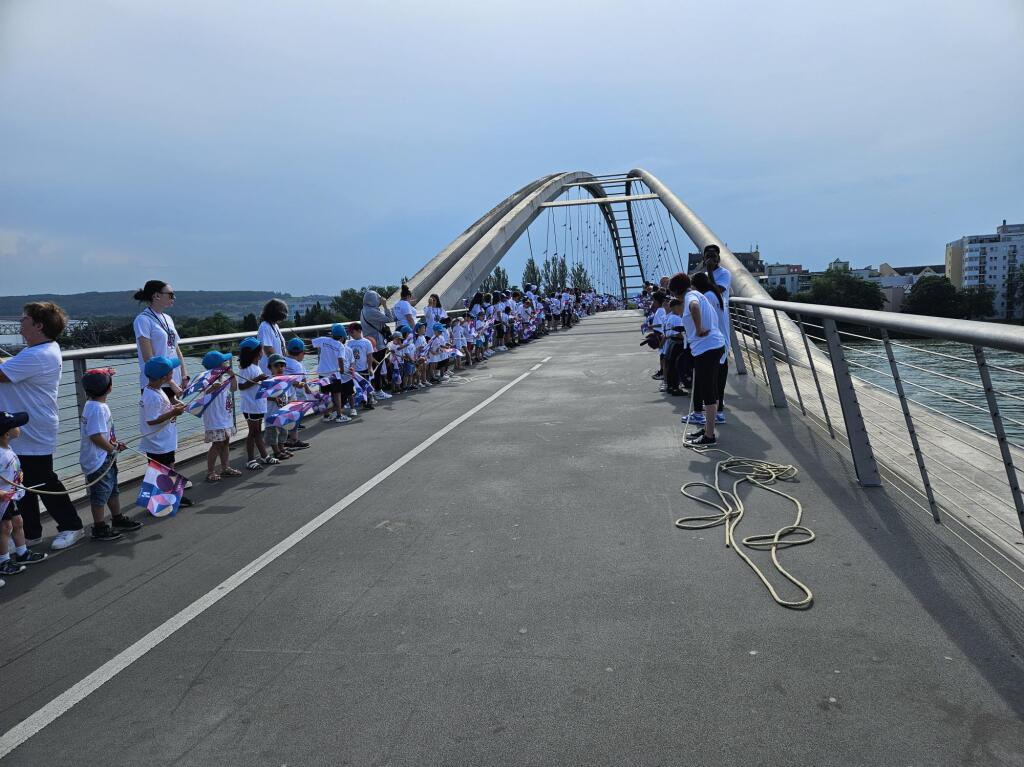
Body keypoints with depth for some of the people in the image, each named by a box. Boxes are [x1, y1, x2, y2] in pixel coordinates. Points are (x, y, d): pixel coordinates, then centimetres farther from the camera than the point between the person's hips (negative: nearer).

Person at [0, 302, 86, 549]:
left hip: (33, 435, -10)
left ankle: (71, 526, 17)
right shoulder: (41, 350, 11)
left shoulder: (39, 356, -24)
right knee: (24, 484, 16)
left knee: (44, 483, 2)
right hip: (23, 432, 10)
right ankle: (30, 533, 27)